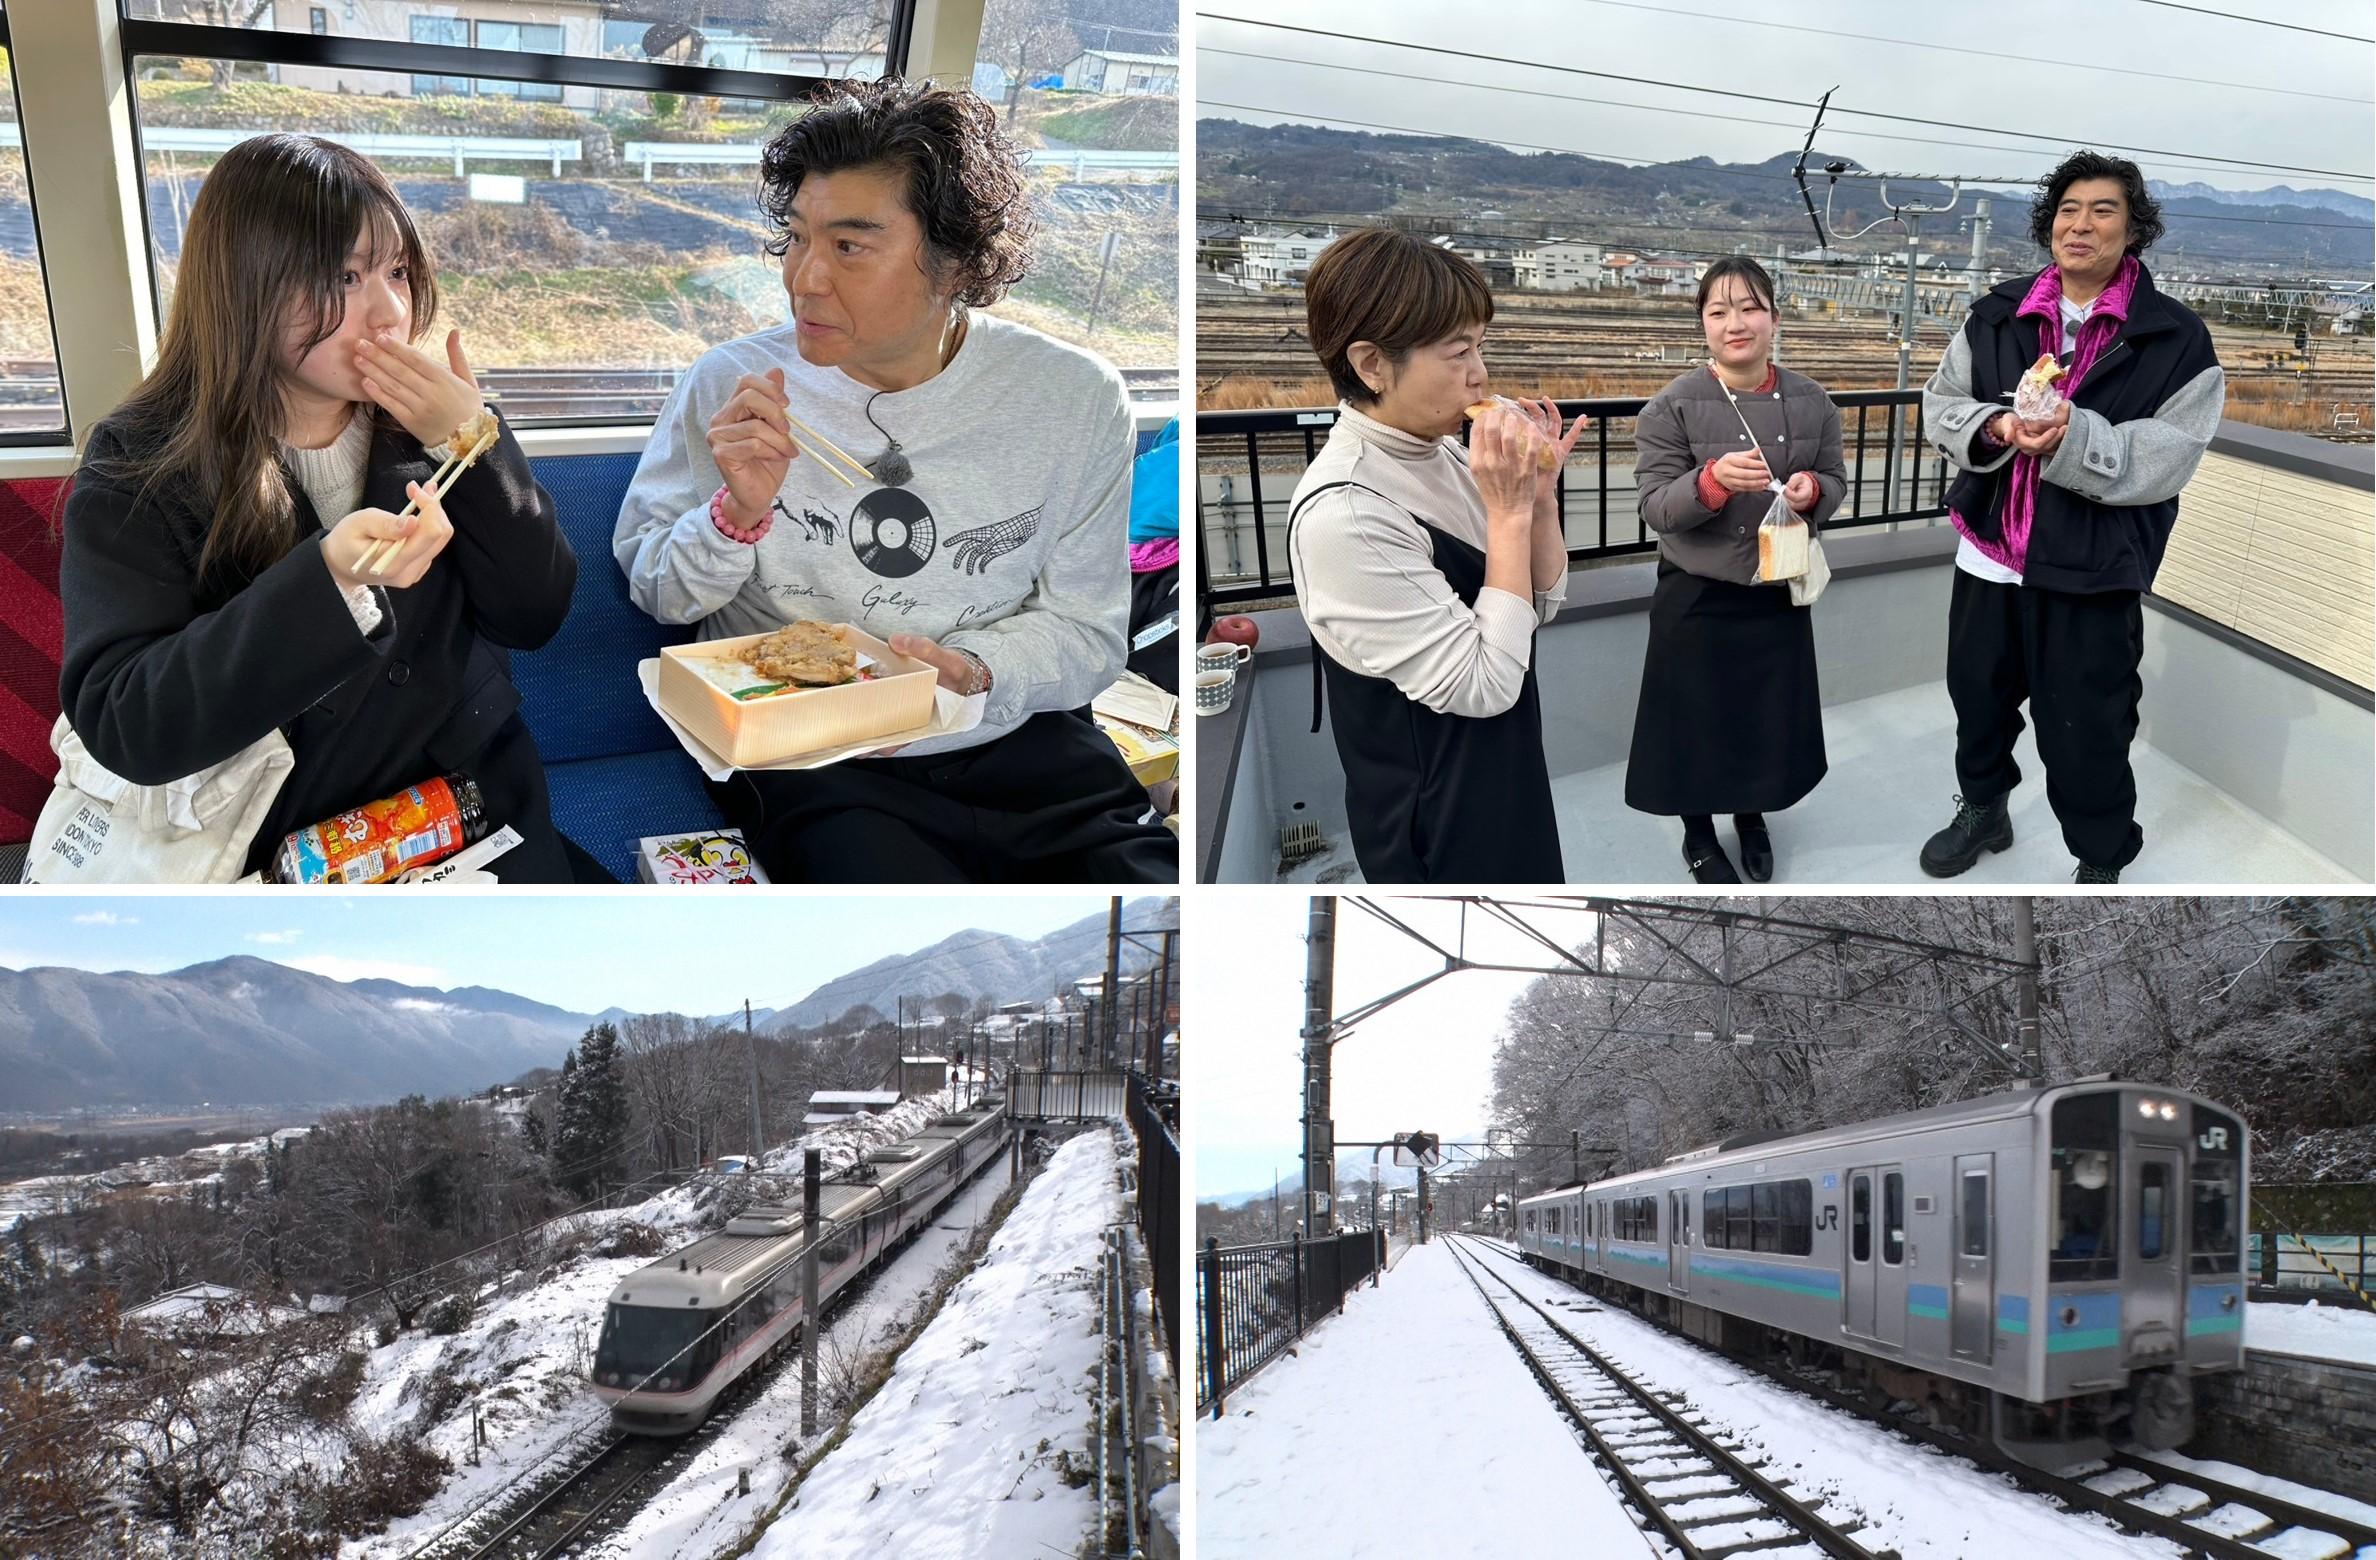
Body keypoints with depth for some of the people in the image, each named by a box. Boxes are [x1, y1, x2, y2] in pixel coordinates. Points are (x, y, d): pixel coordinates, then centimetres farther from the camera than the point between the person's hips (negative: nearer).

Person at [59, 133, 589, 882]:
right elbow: (124, 727, -18)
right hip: (272, 855, -1)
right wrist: (329, 579, -29)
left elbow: (533, 616, -2)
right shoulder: (138, 470, -7)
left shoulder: (426, 421, 2)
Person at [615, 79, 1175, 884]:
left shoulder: (1075, 397, -2)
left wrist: (976, 672, -16)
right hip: (806, 760, -2)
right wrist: (738, 512, -15)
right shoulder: (731, 385, -2)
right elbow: (653, 590, 5)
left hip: (1019, 747, 2)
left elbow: (1084, 628, 3)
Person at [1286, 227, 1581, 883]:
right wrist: (1510, 511, -24)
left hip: (1507, 777, 8)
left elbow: (1542, 601, 6)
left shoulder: (1444, 451, -3)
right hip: (1438, 817, -8)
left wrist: (1539, 494, -12)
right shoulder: (1340, 515, -28)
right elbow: (1481, 684, -26)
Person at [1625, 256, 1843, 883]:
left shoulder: (1812, 402, -2)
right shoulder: (1672, 407, -13)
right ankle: (1698, 835, 30)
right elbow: (1655, 507, -14)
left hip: (1780, 589, 3)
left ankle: (1752, 818, 41)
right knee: (1698, 715, 8)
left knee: (1772, 712, 15)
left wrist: (1811, 490, -16)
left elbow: (1835, 482, 7)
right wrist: (1714, 482, -32)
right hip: (1697, 595, -3)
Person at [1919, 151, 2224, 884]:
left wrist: (2071, 439, -28)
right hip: (1988, 550, 4)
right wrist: (1996, 427, -17)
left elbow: (2165, 459, -14)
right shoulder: (1997, 314, 3)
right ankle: (1983, 809, 47)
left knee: (2086, 733, 6)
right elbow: (1940, 402, 3)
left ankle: (2102, 863, 28)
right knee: (1976, 695, 22)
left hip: (2092, 571, -4)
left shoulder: (2176, 338, -9)